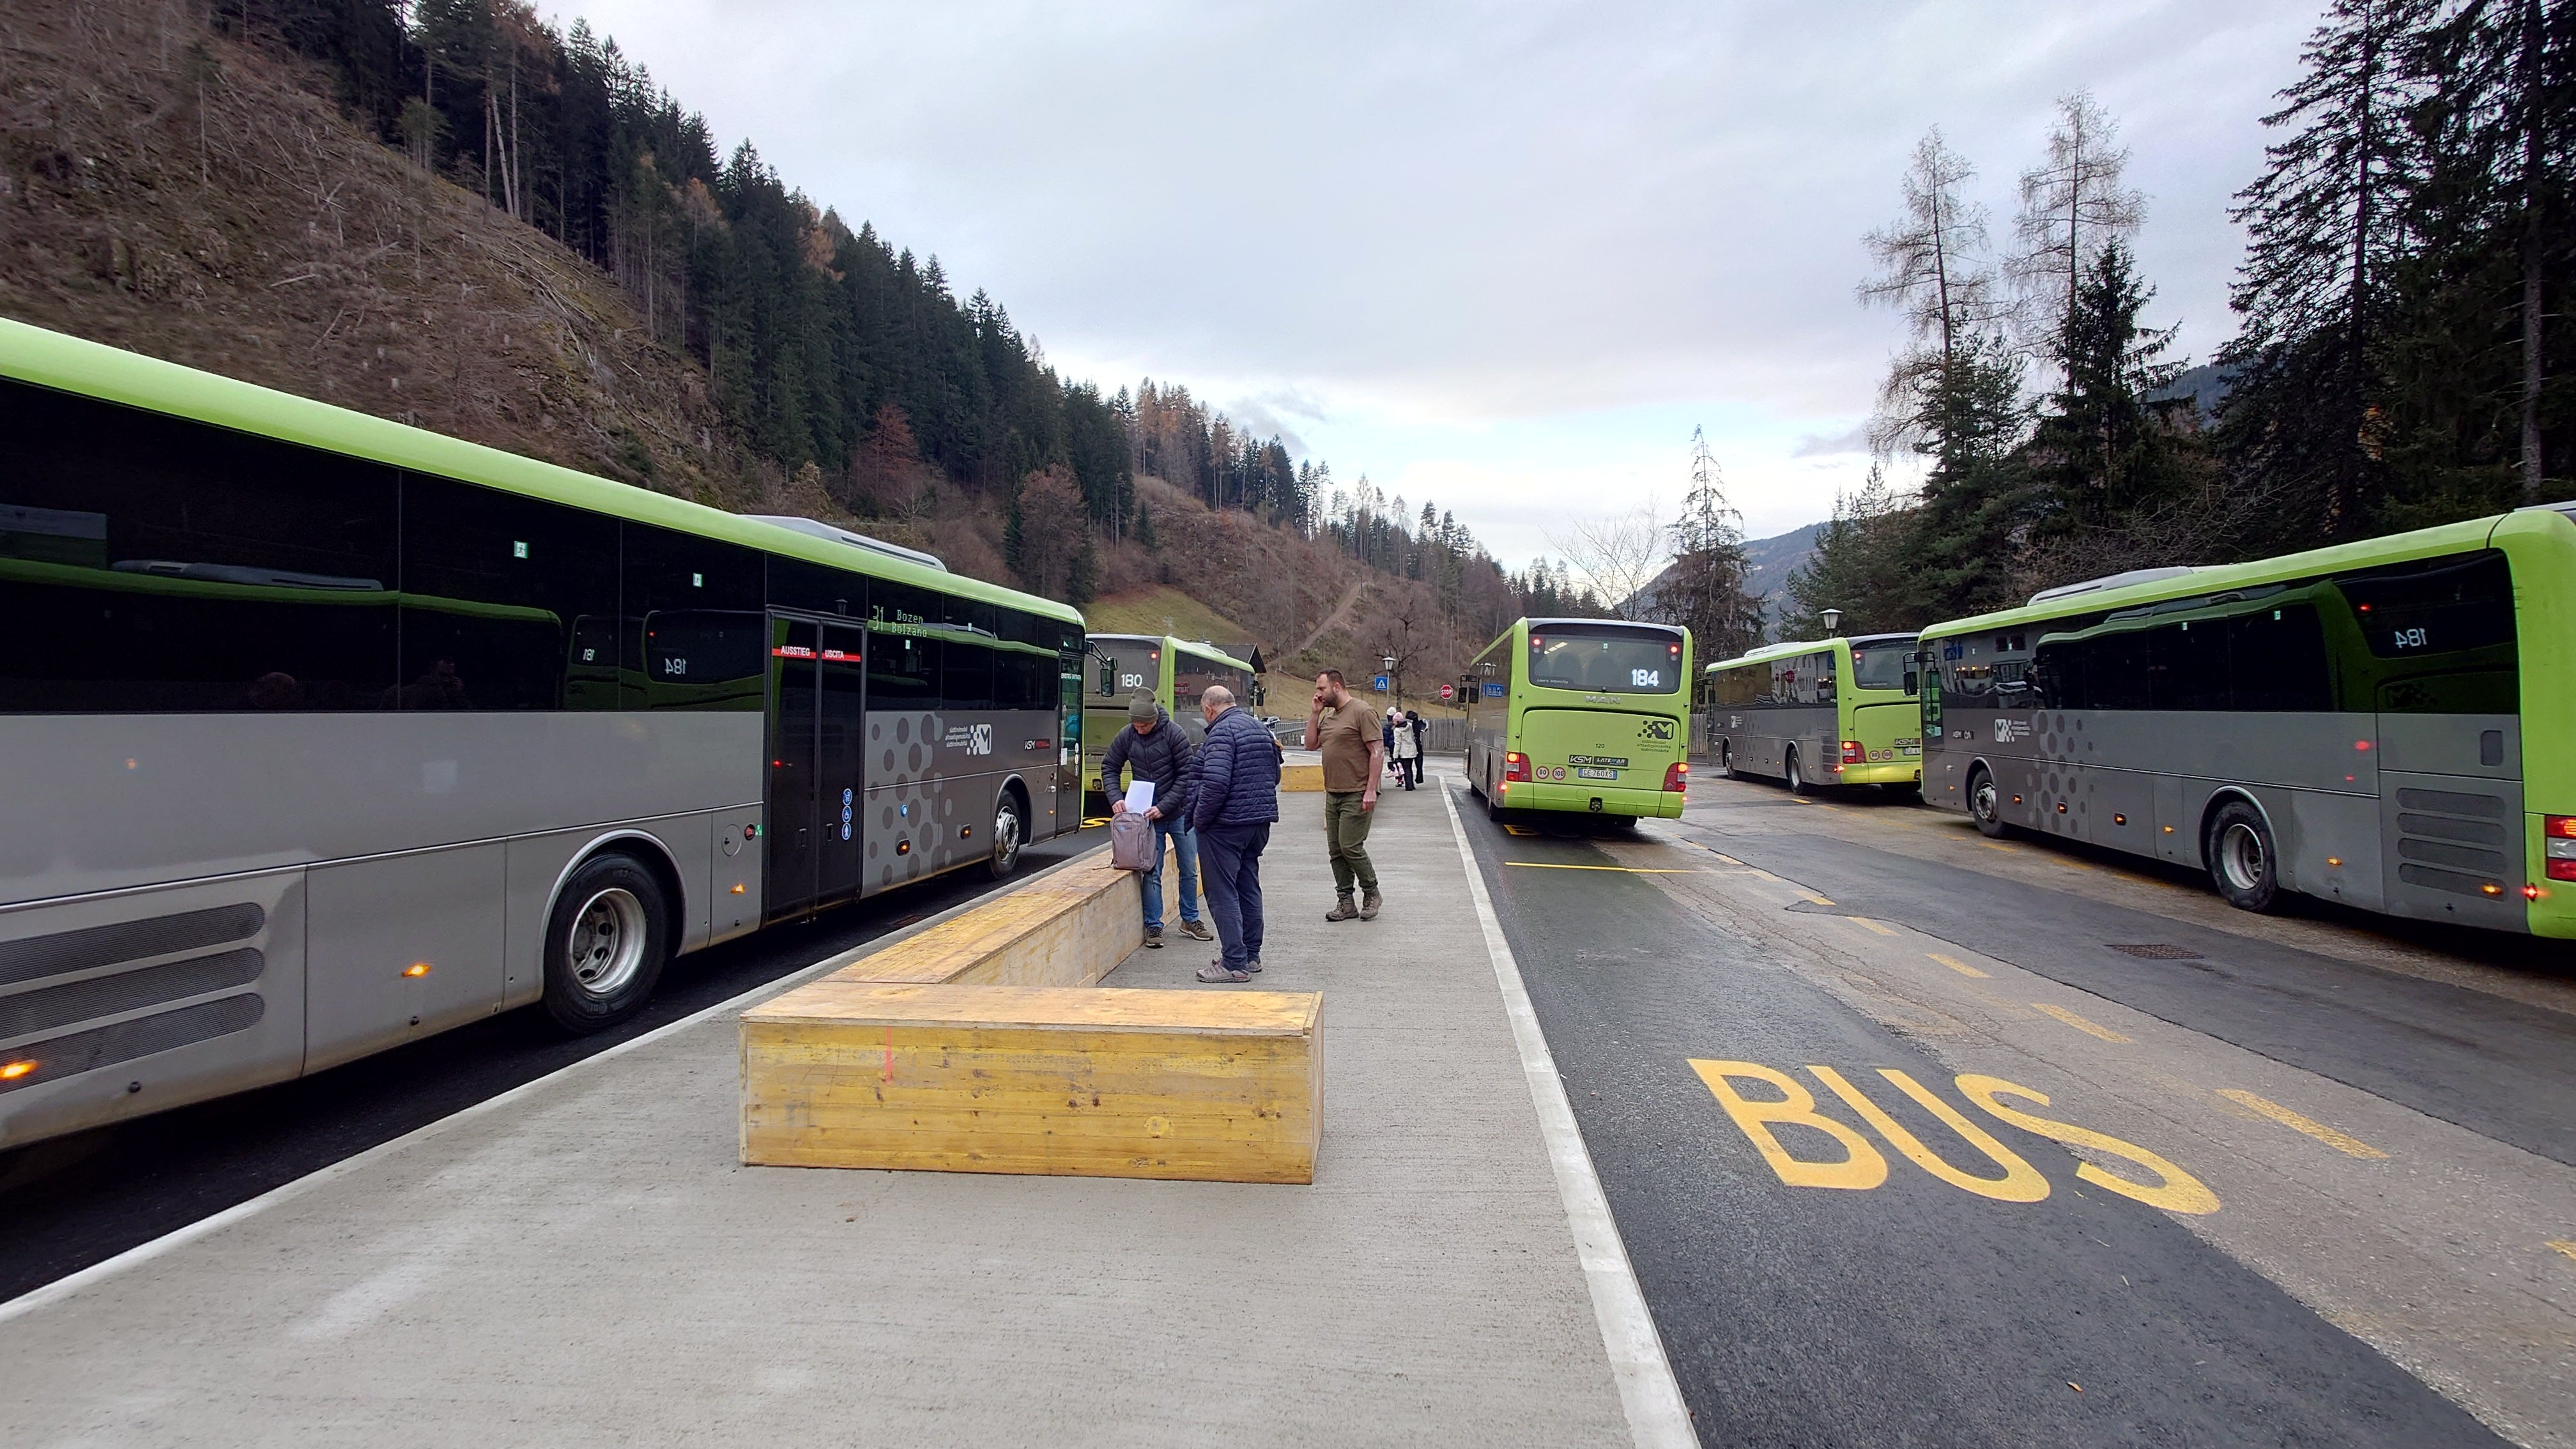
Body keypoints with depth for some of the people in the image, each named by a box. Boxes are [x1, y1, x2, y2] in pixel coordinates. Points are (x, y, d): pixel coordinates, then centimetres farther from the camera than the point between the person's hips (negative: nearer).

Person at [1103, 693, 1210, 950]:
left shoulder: (1173, 733, -14)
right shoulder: (1126, 737, -5)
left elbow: (1186, 775, -13)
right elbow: (1109, 768, 5)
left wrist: (1164, 807, -20)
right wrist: (1116, 798, -12)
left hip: (1179, 812, -1)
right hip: (1147, 815, 1)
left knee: (1189, 870, 9)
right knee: (1151, 873, 0)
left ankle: (1190, 920, 25)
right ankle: (1154, 926, 10)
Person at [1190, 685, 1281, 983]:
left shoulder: (1222, 732, -16)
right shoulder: (1261, 730, 13)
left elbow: (1215, 782, -26)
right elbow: (1274, 775, 19)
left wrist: (1200, 819, -14)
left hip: (1226, 825, -9)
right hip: (1260, 823, 9)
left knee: (1222, 894, -2)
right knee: (1248, 888, 18)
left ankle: (1235, 964, -1)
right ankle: (1251, 955, 26)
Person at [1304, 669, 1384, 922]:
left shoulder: (1362, 712, -9)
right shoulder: (1327, 716, 16)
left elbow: (1378, 751, -13)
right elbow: (1311, 744, 16)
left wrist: (1371, 790, -19)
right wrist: (1314, 713, 7)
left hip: (1356, 795, -8)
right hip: (1332, 795, 8)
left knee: (1351, 847, -8)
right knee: (1335, 851, 7)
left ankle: (1371, 894, 12)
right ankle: (1345, 903, 14)